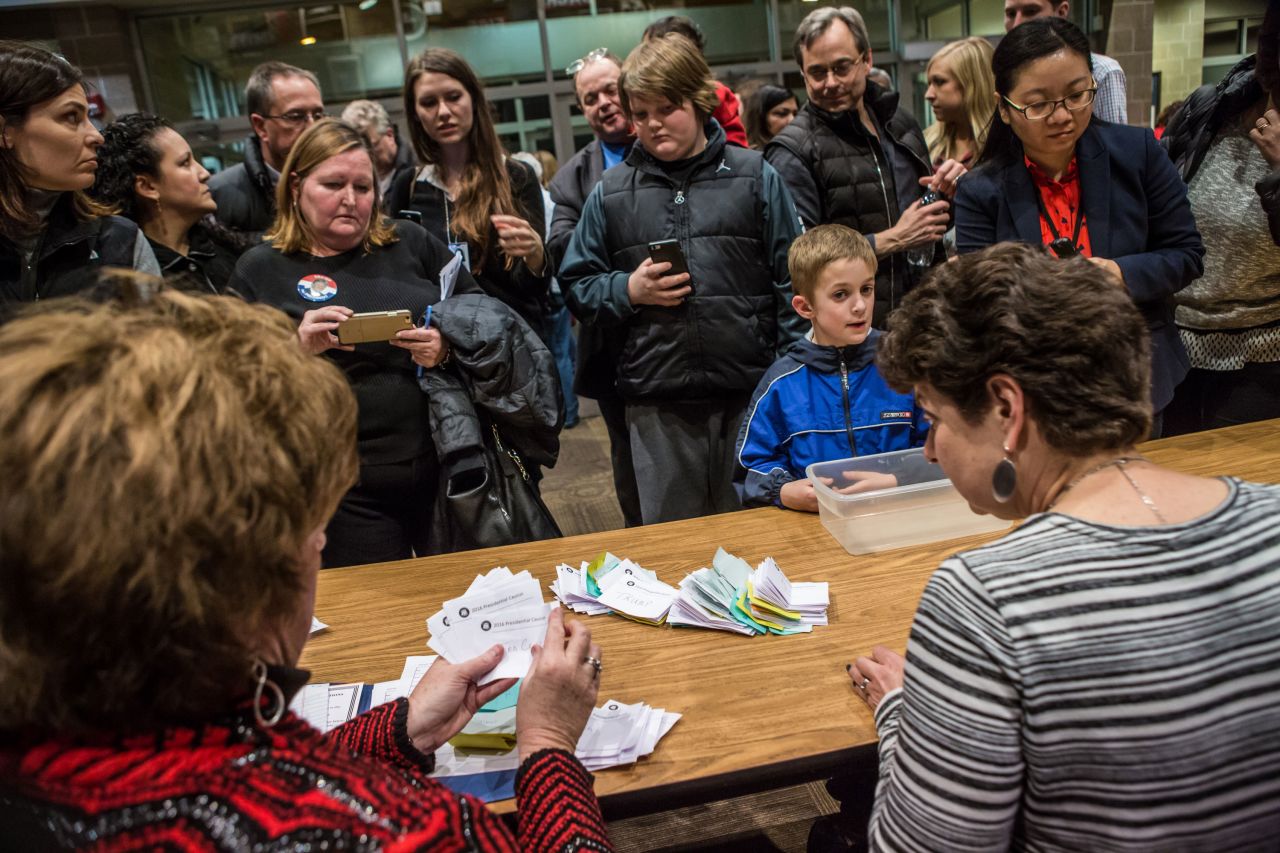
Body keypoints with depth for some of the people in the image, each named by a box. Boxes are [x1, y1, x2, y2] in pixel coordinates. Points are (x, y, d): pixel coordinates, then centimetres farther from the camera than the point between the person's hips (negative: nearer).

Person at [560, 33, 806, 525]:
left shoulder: (754, 177, 4)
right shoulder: (611, 193, 8)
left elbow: (792, 281, 4)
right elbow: (577, 286, 12)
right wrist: (628, 291, -7)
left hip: (752, 393, -1)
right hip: (657, 404, 1)